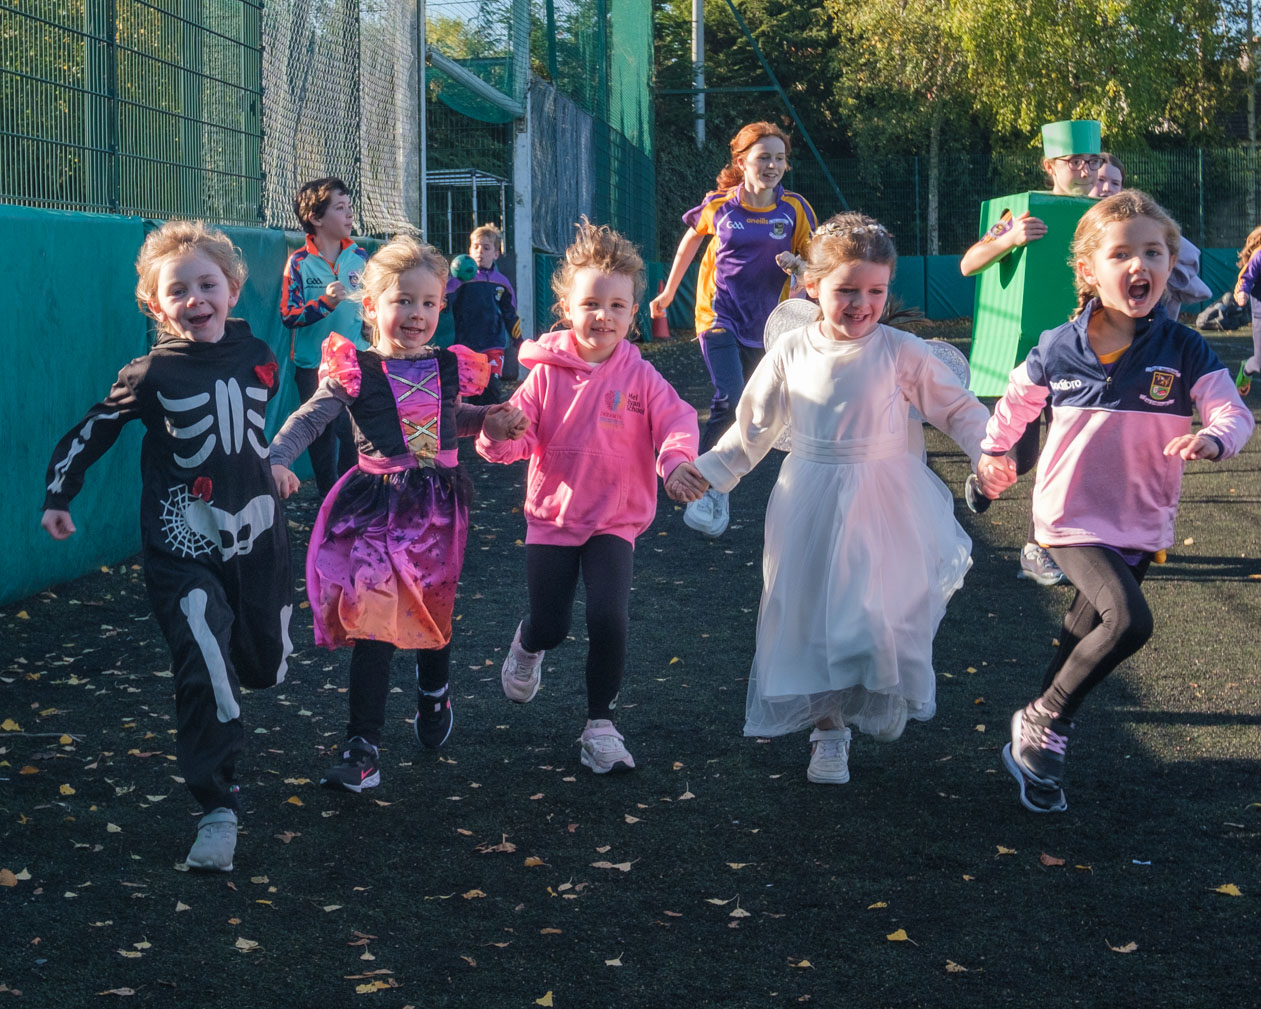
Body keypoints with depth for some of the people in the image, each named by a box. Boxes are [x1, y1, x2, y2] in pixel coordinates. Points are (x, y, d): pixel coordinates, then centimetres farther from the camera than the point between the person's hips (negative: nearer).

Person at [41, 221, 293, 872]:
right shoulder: (151, 376, -9)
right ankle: (217, 806, -7)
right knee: (204, 674, -15)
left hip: (256, 535, 4)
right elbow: (92, 429, 2)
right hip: (183, 546, -4)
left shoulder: (258, 358, 1)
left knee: (266, 665, 13)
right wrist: (58, 492, 5)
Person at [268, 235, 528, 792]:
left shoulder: (449, 367, 7)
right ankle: (363, 749, -7)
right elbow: (307, 420, -9)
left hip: (439, 503, 3)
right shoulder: (355, 372, -6)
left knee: (435, 611, 12)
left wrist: (492, 420, 11)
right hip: (379, 506, -3)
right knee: (373, 620, -11)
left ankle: (434, 694, 46)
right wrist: (277, 461, -24)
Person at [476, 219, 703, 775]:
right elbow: (521, 429, -9)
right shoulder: (546, 372, -6)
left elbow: (676, 420, -13)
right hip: (552, 516, 1)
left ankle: (600, 724, 2)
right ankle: (526, 647, 45)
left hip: (614, 521, 0)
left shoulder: (639, 376, -6)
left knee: (609, 617, -16)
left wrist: (675, 460, -35)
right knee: (549, 625, 5)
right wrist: (499, 437, -33)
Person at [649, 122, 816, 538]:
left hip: (761, 323, 3)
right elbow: (691, 239, 13)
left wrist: (797, 263, -23)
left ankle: (714, 486, 28)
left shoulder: (795, 209, -5)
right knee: (729, 401, -19)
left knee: (738, 404, 13)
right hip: (719, 314, -3)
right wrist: (669, 292, 21)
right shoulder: (719, 205, -6)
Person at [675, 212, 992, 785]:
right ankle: (828, 729, 22)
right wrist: (708, 472, 8)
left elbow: (957, 410, -1)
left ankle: (885, 708, 23)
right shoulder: (792, 352, -1)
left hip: (885, 507, -2)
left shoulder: (901, 353, -6)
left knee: (881, 615, -4)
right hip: (812, 507, 2)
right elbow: (754, 426, 10)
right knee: (814, 614, 6)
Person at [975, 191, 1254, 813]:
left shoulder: (1185, 352, -6)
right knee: (1129, 620, -24)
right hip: (1071, 517, -3)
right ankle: (1042, 722, -5)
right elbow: (1016, 402, 11)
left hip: (1141, 525, 3)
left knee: (1084, 635, 16)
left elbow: (1233, 412, -10)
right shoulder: (1058, 349, -7)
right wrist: (992, 453, 16)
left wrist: (1212, 438, -31)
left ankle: (1037, 747, 33)